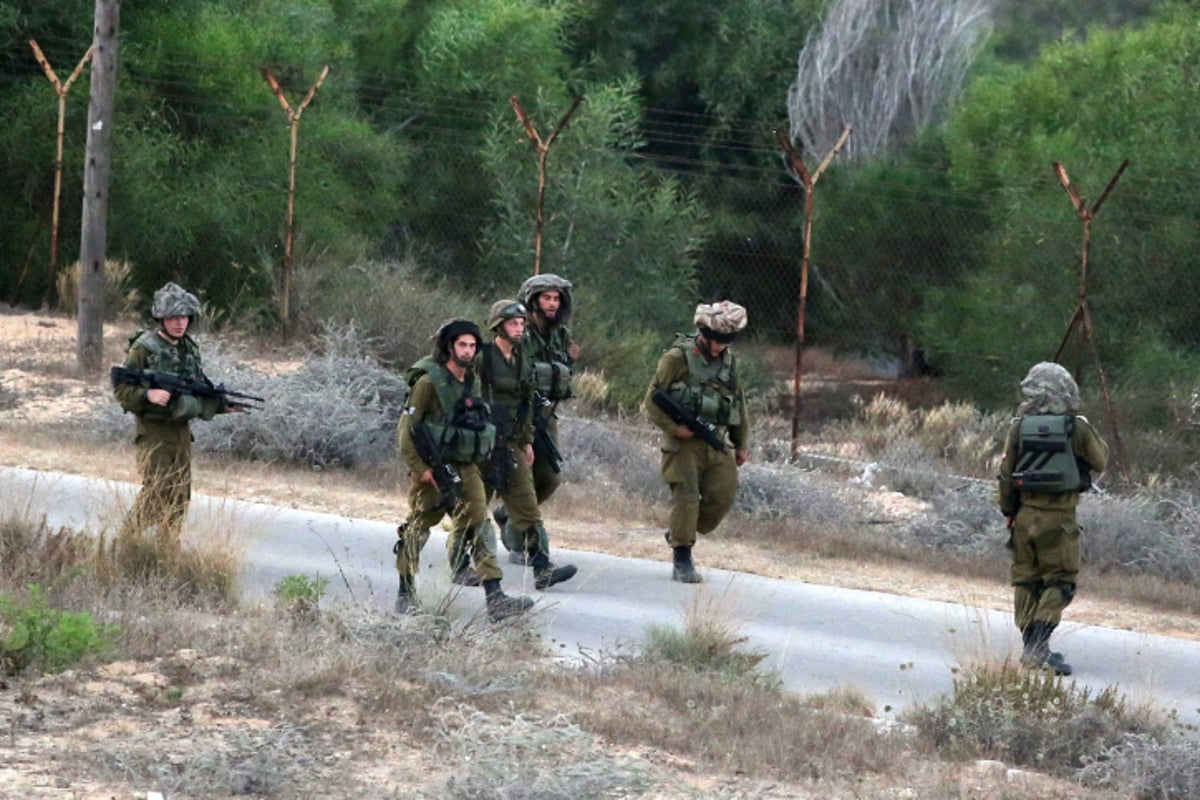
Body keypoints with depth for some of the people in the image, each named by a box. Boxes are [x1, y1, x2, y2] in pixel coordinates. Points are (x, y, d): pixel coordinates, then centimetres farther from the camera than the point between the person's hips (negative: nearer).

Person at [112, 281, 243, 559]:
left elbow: (200, 392, 21)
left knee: (179, 496, 7)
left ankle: (169, 556, 13)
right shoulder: (144, 348, -9)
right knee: (156, 492, -12)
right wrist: (148, 395, -27)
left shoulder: (190, 349, 12)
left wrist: (223, 405, 5)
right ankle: (125, 544, 0)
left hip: (181, 430, 7)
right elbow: (121, 389, -11)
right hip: (153, 432, -7)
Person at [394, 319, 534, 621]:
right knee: (417, 528, 7)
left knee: (479, 527, -5)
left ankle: (495, 599, -11)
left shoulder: (470, 382, 7)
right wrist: (420, 469, -15)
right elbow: (406, 429, -13)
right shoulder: (429, 383, -14)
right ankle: (405, 593, 23)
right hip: (432, 469, -6)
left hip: (464, 468, 6)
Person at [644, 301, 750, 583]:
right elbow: (652, 400, -6)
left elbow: (738, 404, 21)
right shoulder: (678, 358, -7)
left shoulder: (728, 361, 11)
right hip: (684, 442, -6)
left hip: (716, 443, 6)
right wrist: (673, 427, -18)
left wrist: (742, 443, 21)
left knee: (722, 497, 1)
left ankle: (679, 535, 23)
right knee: (686, 498, -10)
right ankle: (682, 561, -1)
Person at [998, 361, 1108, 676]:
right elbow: (1100, 462, 6)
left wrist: (1008, 511, 16)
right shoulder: (1077, 428, -9)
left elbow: (1006, 474, 4)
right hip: (1060, 518, -3)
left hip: (1026, 514, 3)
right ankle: (1037, 644, -14)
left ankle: (1031, 646, 15)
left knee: (1026, 580, 12)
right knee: (1060, 581, 1)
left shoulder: (1018, 428, -1)